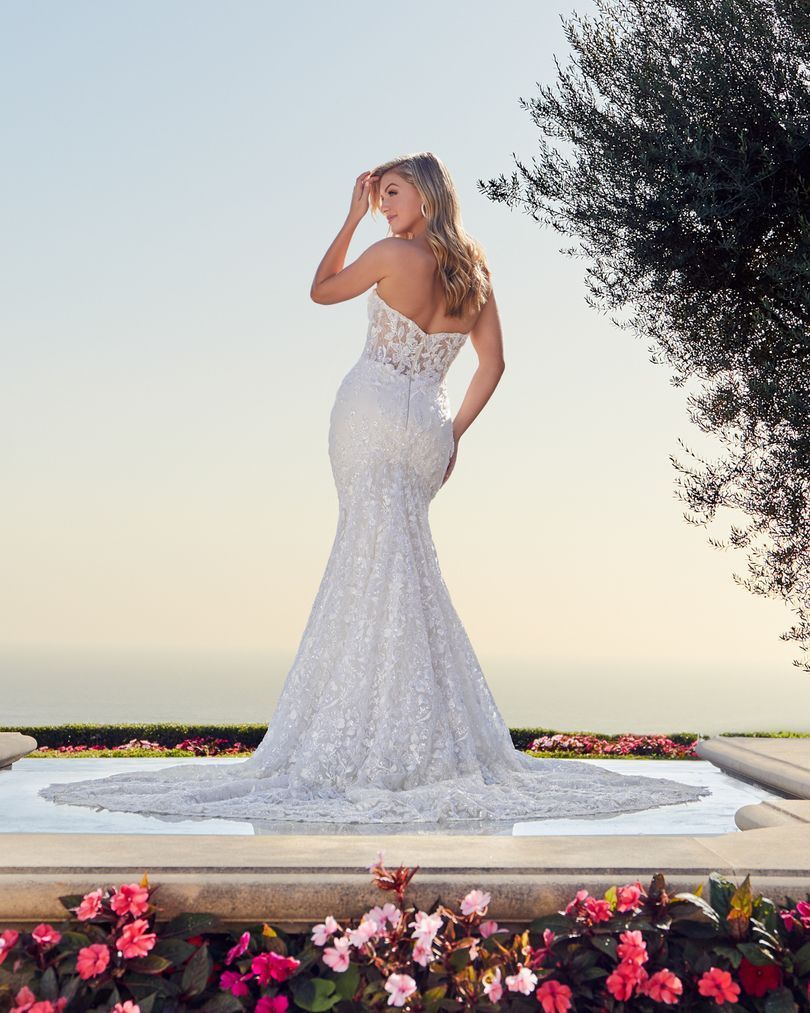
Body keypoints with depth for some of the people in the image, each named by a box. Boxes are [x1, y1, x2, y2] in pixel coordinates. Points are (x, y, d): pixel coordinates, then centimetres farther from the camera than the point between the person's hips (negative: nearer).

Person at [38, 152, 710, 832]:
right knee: (397, 565, 12)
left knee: (376, 562, -7)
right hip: (429, 424, 6)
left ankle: (378, 748, -5)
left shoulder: (393, 254, -6)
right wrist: (453, 433, 13)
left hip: (373, 408, -6)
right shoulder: (474, 270, 11)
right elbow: (493, 363, 10)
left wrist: (352, 218, 13)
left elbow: (321, 291, 9)